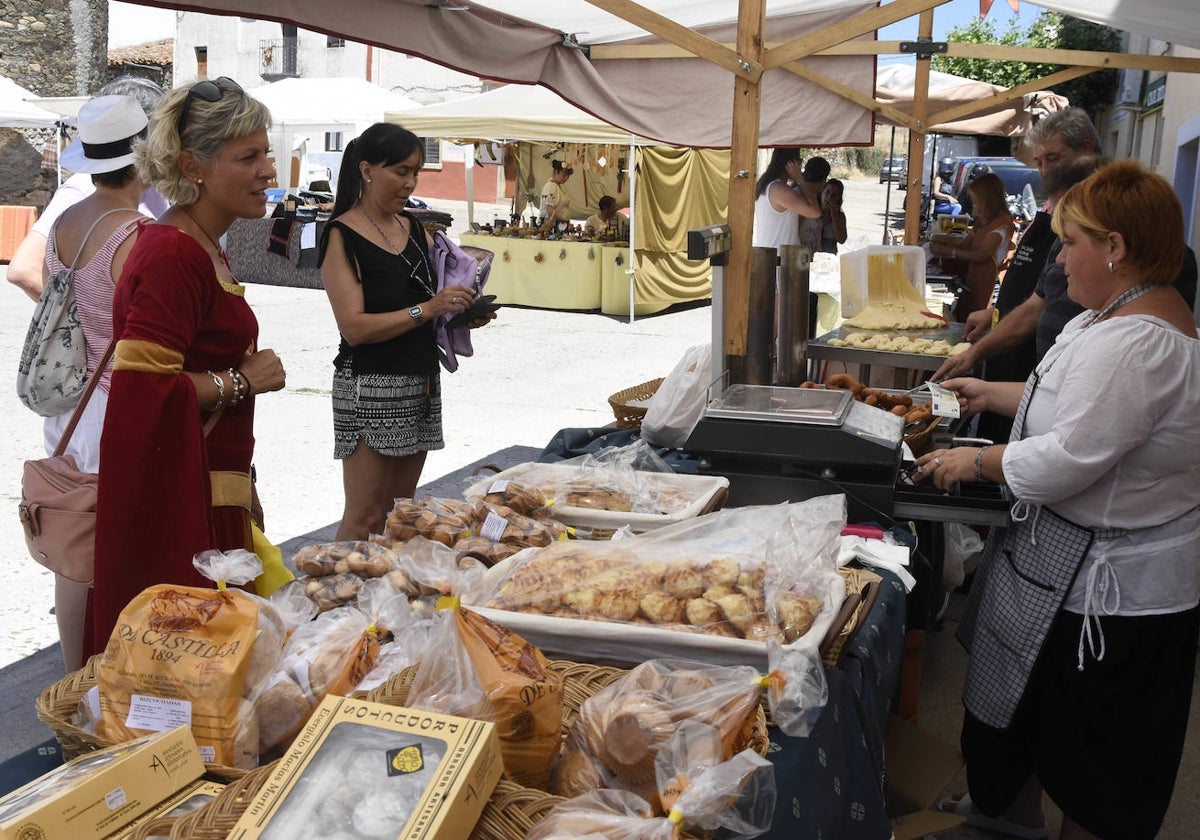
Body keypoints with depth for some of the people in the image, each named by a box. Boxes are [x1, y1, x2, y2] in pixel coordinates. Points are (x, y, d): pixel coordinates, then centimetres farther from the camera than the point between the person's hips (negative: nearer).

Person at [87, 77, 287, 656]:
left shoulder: (199, 249, 15)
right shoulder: (174, 256, -18)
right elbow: (139, 389, -26)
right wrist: (241, 381, -15)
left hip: (212, 492, 10)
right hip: (175, 500, -10)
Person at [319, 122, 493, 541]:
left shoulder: (414, 228, 11)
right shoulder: (342, 236, -9)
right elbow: (355, 327, -17)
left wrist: (463, 313, 1)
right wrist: (427, 309, -24)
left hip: (422, 383, 7)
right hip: (369, 386, -7)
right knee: (365, 518, -3)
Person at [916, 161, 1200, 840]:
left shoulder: (1138, 344, -29)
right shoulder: (1122, 318, 6)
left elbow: (1068, 458, -30)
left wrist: (977, 462, -15)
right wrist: (991, 394, 20)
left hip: (1106, 585, -11)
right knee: (1036, 699, 27)